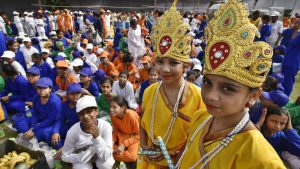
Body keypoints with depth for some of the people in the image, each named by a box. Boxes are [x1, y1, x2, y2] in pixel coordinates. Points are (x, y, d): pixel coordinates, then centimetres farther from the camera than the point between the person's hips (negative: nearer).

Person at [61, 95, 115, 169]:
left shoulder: (105, 126, -28)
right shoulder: (73, 131, -23)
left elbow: (106, 157, -27)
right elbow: (65, 156, -11)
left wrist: (97, 137, -42)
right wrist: (89, 152, -24)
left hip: (101, 155, 0)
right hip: (81, 157, 1)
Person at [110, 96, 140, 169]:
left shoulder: (132, 116, -31)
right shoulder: (113, 115, -16)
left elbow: (138, 135, -21)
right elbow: (115, 130, -1)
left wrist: (124, 144, -26)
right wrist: (112, 141, -18)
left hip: (134, 137, -4)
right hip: (122, 135, 5)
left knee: (131, 156, -26)